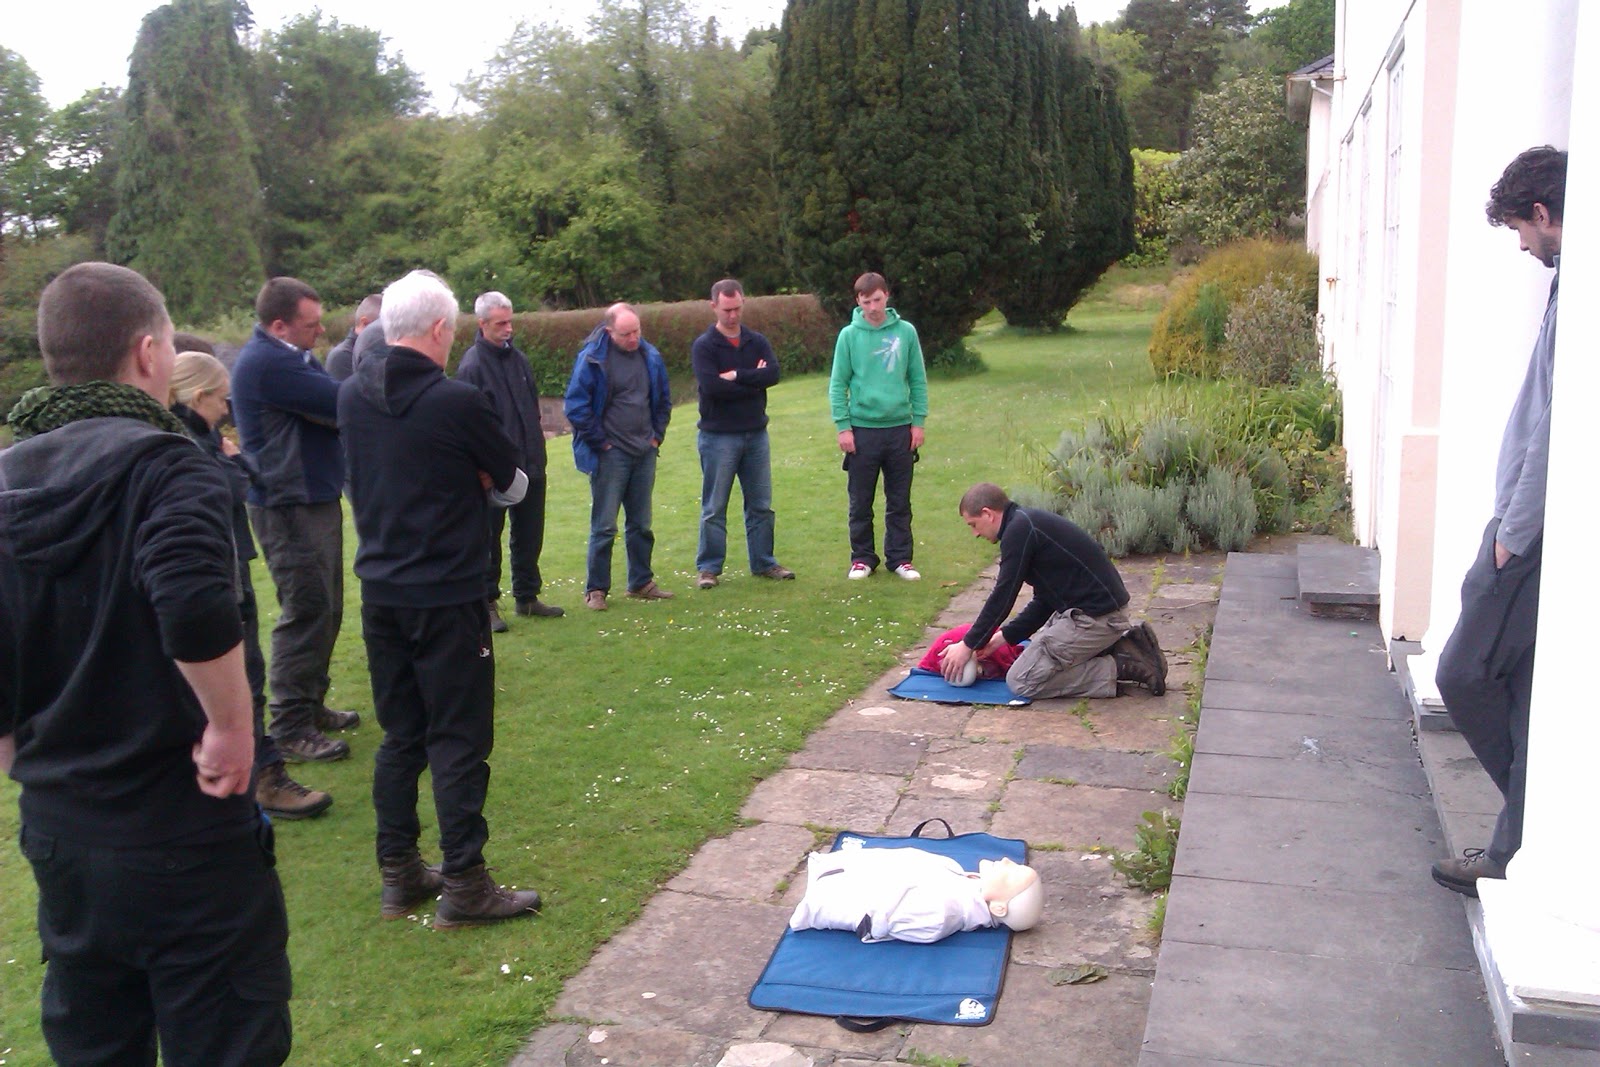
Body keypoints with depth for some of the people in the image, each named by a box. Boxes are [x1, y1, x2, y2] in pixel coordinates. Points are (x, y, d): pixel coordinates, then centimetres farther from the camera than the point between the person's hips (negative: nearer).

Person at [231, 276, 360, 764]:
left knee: (324, 611, 16)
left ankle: (311, 704, 28)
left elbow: (330, 406, 9)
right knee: (307, 613, -8)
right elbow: (340, 402, -22)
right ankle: (291, 728, 0)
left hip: (315, 499, 10)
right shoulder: (266, 362, -19)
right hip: (289, 507, -10)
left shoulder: (292, 357, 15)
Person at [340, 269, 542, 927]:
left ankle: (399, 874, 23)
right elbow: (513, 485, -4)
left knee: (400, 737, 15)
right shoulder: (457, 402, -17)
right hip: (447, 597, -6)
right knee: (459, 742, 3)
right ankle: (463, 885, 9)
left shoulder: (352, 396, 1)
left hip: (380, 594, 6)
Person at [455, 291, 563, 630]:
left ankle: (527, 596, 27)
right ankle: (487, 603, 13)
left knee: (529, 535, 15)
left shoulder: (518, 357, 10)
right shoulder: (472, 366, -13)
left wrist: (536, 446, 15)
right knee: (488, 538, 4)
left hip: (529, 464, 7)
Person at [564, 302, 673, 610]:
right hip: (610, 455, -5)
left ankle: (641, 582, 24)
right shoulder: (592, 359, -11)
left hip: (644, 453, 5)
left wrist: (657, 434, 10)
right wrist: (600, 441, -9)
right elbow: (576, 406, -11)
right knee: (604, 526, -2)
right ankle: (595, 589, 7)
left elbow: (663, 399, 18)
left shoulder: (650, 356, 5)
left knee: (641, 524, 12)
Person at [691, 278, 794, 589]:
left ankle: (764, 562, 22)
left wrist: (736, 376, -18)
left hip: (756, 434, 4)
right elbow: (711, 386, -20)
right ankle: (708, 567, 11)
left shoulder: (757, 341, 7)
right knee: (714, 507, 2)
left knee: (761, 504, 11)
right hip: (718, 436, -4)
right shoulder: (704, 346, -5)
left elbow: (773, 373, -10)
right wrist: (753, 381, -12)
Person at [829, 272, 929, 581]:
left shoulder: (906, 332, 1)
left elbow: (918, 380, 6)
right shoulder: (849, 335, -2)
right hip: (862, 429, -1)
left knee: (900, 501, 9)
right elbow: (838, 385, -1)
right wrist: (843, 426, -7)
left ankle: (900, 558, 19)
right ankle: (862, 558, 19)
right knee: (861, 502, 7)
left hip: (900, 429, 1)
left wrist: (918, 421, 1)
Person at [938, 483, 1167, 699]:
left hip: (1094, 615, -10)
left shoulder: (1019, 529, -14)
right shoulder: (1030, 522, 17)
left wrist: (969, 645, -3)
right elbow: (1044, 600, 20)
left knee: (1021, 681, -7)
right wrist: (1004, 635, 14)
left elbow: (1003, 596, -13)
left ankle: (1120, 667, -7)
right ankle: (1124, 648, 13)